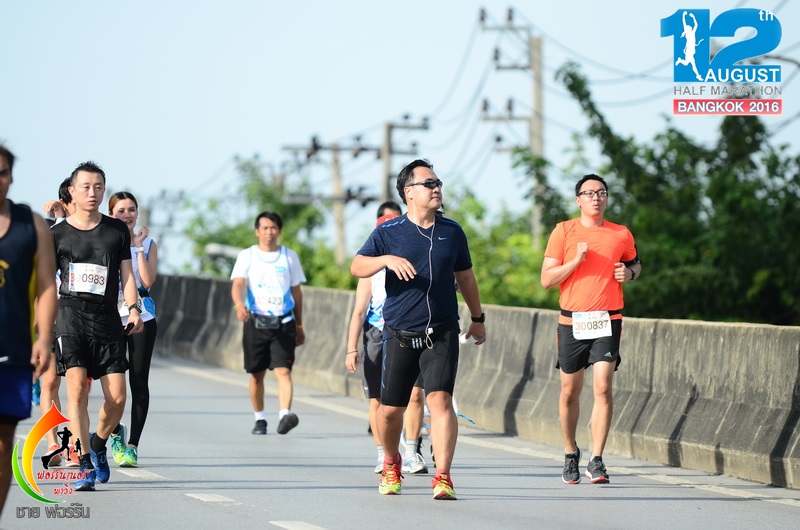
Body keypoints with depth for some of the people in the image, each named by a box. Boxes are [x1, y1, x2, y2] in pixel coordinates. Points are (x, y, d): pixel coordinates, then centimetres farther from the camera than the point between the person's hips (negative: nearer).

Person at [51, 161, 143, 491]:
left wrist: (133, 309, -4)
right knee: (77, 388, -17)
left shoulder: (117, 231, 12)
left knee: (117, 397, -4)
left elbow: (126, 274, 11)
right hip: (70, 316, -2)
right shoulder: (58, 234, 7)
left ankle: (98, 443, 26)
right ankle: (86, 465, -14)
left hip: (107, 319, 2)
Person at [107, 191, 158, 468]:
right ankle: (115, 432, 24)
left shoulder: (148, 243, 6)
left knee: (139, 382, -2)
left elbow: (148, 280, -8)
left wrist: (138, 246, -10)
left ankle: (132, 445, 3)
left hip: (142, 317, 1)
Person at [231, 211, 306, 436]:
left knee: (283, 371, -15)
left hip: (283, 324, 0)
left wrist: (299, 326, 15)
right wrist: (239, 304, -31)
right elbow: (238, 284, -9)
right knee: (256, 374, 7)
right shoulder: (247, 256, 4)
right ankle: (259, 419, 20)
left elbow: (296, 292, 15)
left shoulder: (290, 256, 9)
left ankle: (284, 415, -28)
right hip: (255, 322, 0)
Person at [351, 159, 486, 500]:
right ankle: (391, 464, 33)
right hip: (399, 335, 0)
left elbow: (465, 277, 20)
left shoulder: (452, 232, 8)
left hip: (442, 333, 0)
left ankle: (443, 476, -18)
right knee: (390, 409, 4)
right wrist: (386, 259, -25)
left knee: (440, 399, -17)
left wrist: (478, 319, 26)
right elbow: (357, 267, -7)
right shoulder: (388, 232, 2)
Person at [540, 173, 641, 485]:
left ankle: (596, 462, -12)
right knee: (570, 391, 8)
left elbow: (635, 262, 26)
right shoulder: (564, 231, 1)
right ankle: (570, 455, 28)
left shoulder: (621, 235, 6)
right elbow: (546, 279, -2)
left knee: (603, 387, -14)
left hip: (607, 321, 0)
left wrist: (630, 272, 3)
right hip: (572, 321, 0)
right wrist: (576, 260, -15)